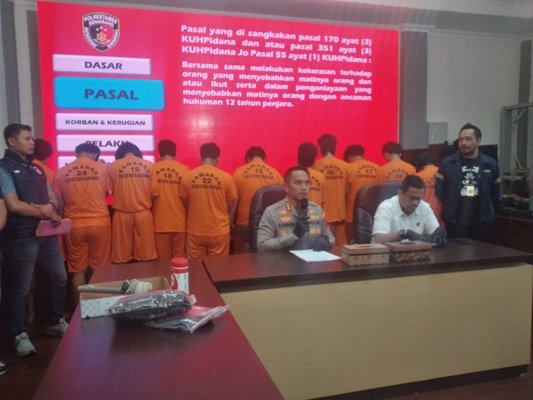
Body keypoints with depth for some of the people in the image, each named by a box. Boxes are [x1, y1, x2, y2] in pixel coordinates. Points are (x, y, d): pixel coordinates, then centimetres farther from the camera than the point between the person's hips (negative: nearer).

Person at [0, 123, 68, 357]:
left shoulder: (35, 168, 14)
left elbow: (53, 200, 13)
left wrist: (47, 209, -8)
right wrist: (43, 211, -7)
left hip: (46, 233, 7)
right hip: (21, 238, -7)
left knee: (59, 279, 14)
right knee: (20, 288, 2)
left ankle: (56, 322, 31)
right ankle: (20, 335, 16)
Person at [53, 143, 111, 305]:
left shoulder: (61, 172, 1)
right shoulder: (102, 168, -3)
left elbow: (58, 202, 6)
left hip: (74, 225, 1)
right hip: (99, 223, -1)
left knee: (78, 270, 10)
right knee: (100, 268, 9)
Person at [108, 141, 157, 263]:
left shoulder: (113, 166, -1)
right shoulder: (149, 165, 0)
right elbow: (154, 192, 0)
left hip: (122, 214, 0)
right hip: (144, 214, 1)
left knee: (121, 258, 9)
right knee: (145, 257, 8)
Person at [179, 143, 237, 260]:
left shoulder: (187, 176, -4)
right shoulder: (226, 177, -7)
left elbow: (185, 205, 6)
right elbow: (232, 206, 1)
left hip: (195, 232, 1)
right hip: (219, 232, -1)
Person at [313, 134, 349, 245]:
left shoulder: (316, 165, -9)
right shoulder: (344, 165, -1)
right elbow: (347, 191, 4)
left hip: (323, 213, -3)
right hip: (340, 212, 3)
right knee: (341, 245, 13)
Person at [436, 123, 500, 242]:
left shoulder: (490, 164, 3)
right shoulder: (447, 163, -2)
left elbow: (495, 194, 11)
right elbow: (439, 191, 2)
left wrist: (487, 212, 11)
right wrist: (449, 209, 3)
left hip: (481, 223, 2)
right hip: (454, 222, -1)